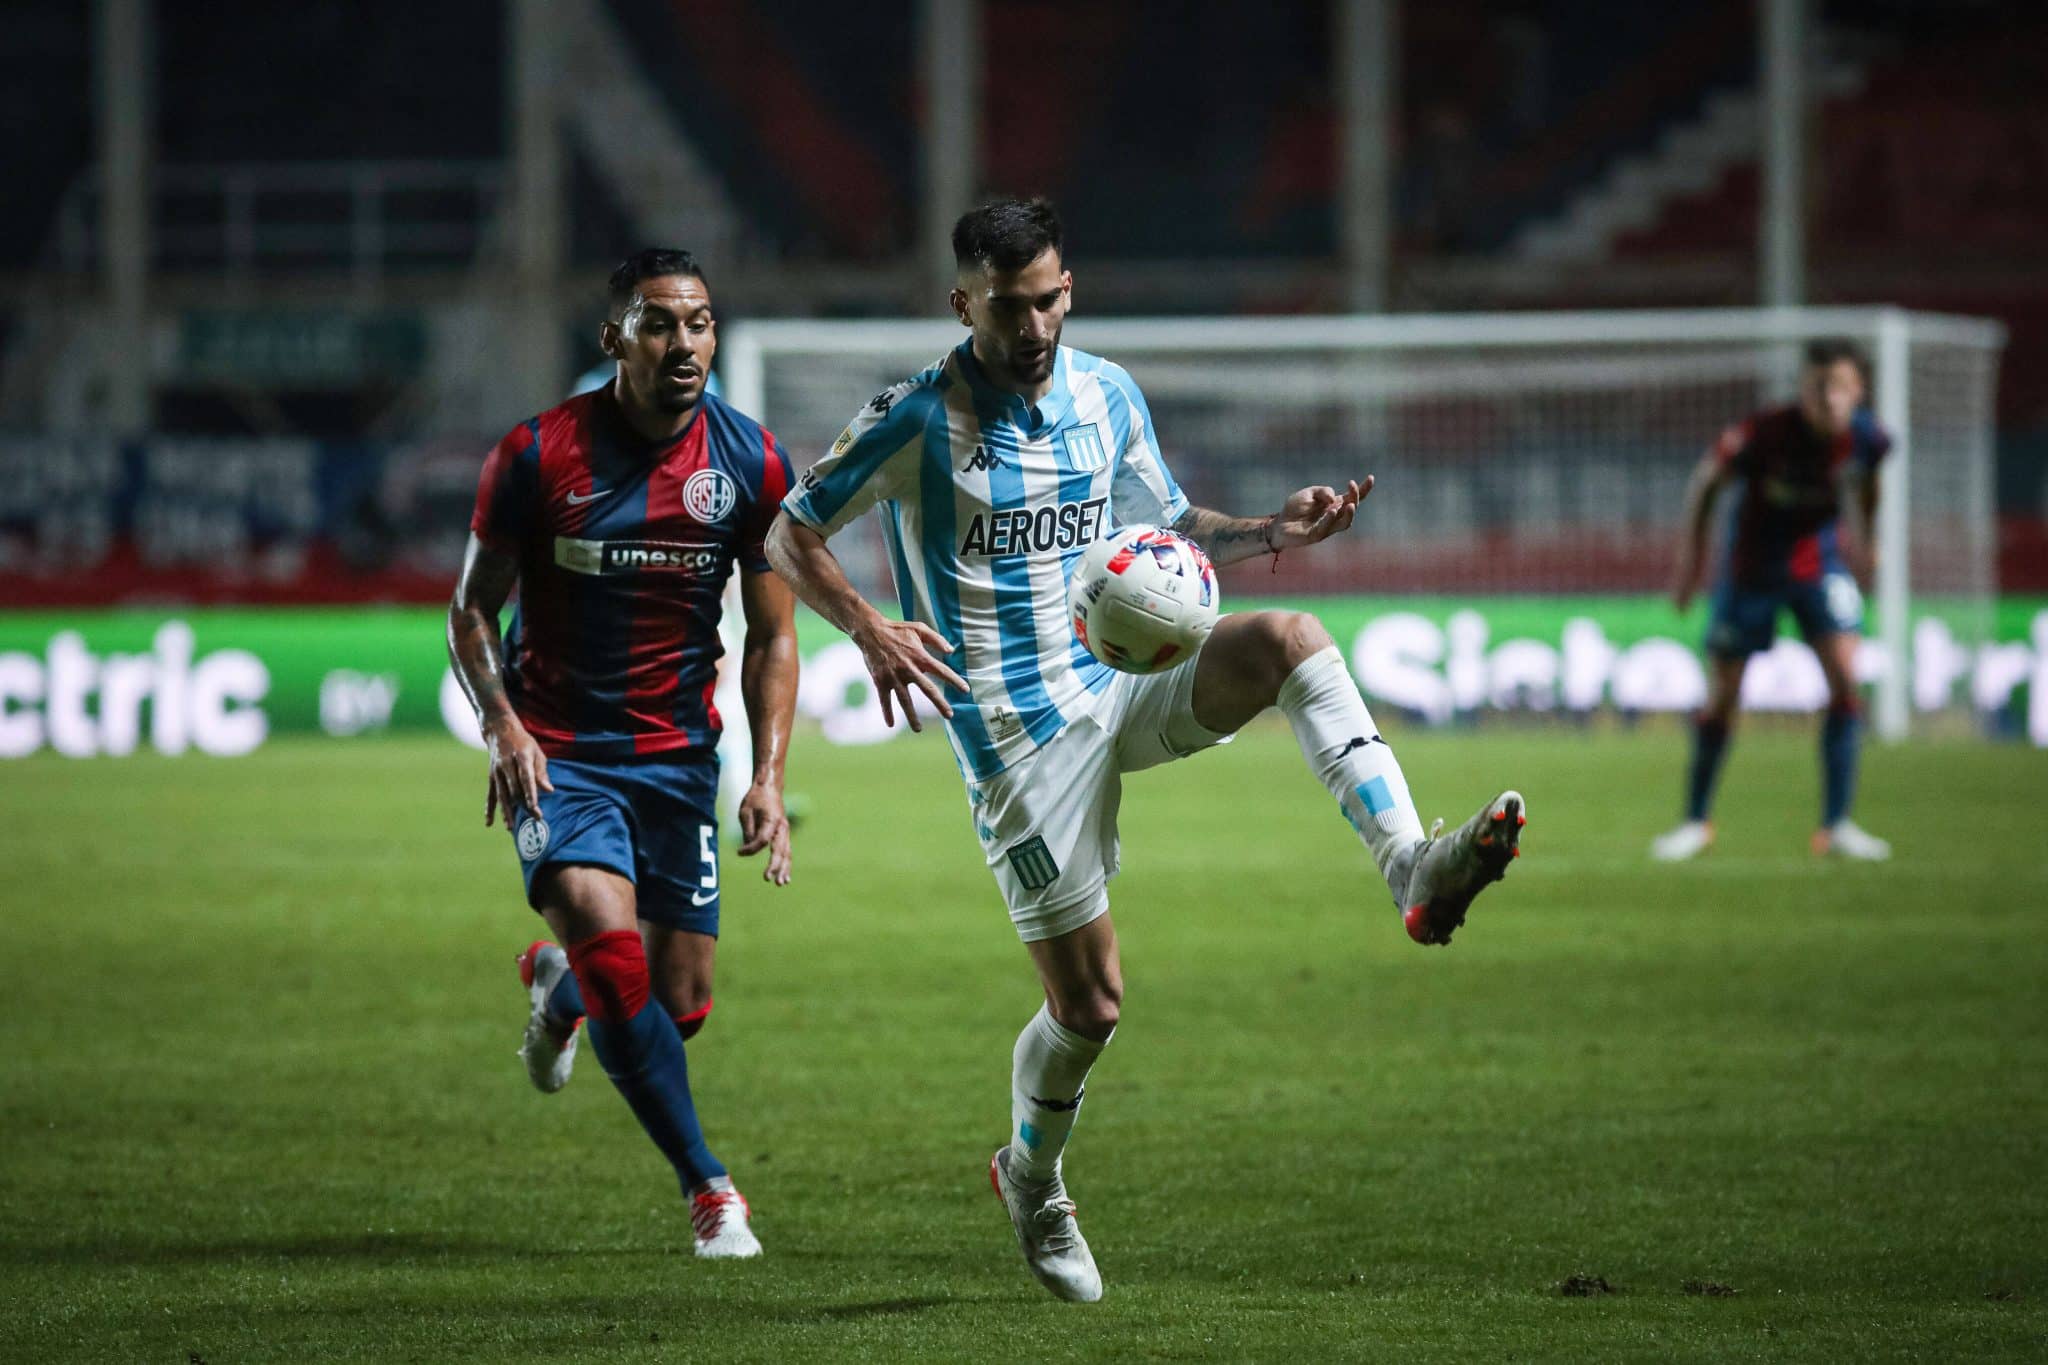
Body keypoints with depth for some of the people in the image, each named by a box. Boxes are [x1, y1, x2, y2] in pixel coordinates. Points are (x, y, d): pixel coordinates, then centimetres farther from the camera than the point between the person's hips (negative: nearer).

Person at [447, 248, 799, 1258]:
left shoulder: (752, 464, -4)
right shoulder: (539, 454, -10)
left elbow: (772, 633, 4)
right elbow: (473, 608, 0)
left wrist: (770, 776, -7)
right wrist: (503, 725, -17)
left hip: (677, 753, 3)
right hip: (556, 749, -3)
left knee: (679, 1005, 5)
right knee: (610, 943, -25)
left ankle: (557, 989, 42)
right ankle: (706, 1185, -13)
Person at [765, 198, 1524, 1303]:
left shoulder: (1106, 395, 6)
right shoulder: (916, 420, -9)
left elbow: (1169, 531, 19)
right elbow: (791, 534, -4)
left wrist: (1272, 531, -1)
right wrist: (869, 630, -22)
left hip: (1126, 682, 4)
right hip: (1019, 734, -4)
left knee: (1290, 641, -25)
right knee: (1088, 1005, -3)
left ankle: (1413, 870, -35)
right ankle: (1031, 1179, 27)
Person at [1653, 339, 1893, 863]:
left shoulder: (1868, 439, -16)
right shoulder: (1764, 435, -28)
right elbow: (1708, 479, -10)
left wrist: (1864, 540, 18)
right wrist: (1691, 551, -5)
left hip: (1819, 562, 2)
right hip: (1750, 567, -2)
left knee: (1845, 677, -15)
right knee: (1721, 696, 2)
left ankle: (1836, 825, -10)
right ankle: (1697, 821, 22)